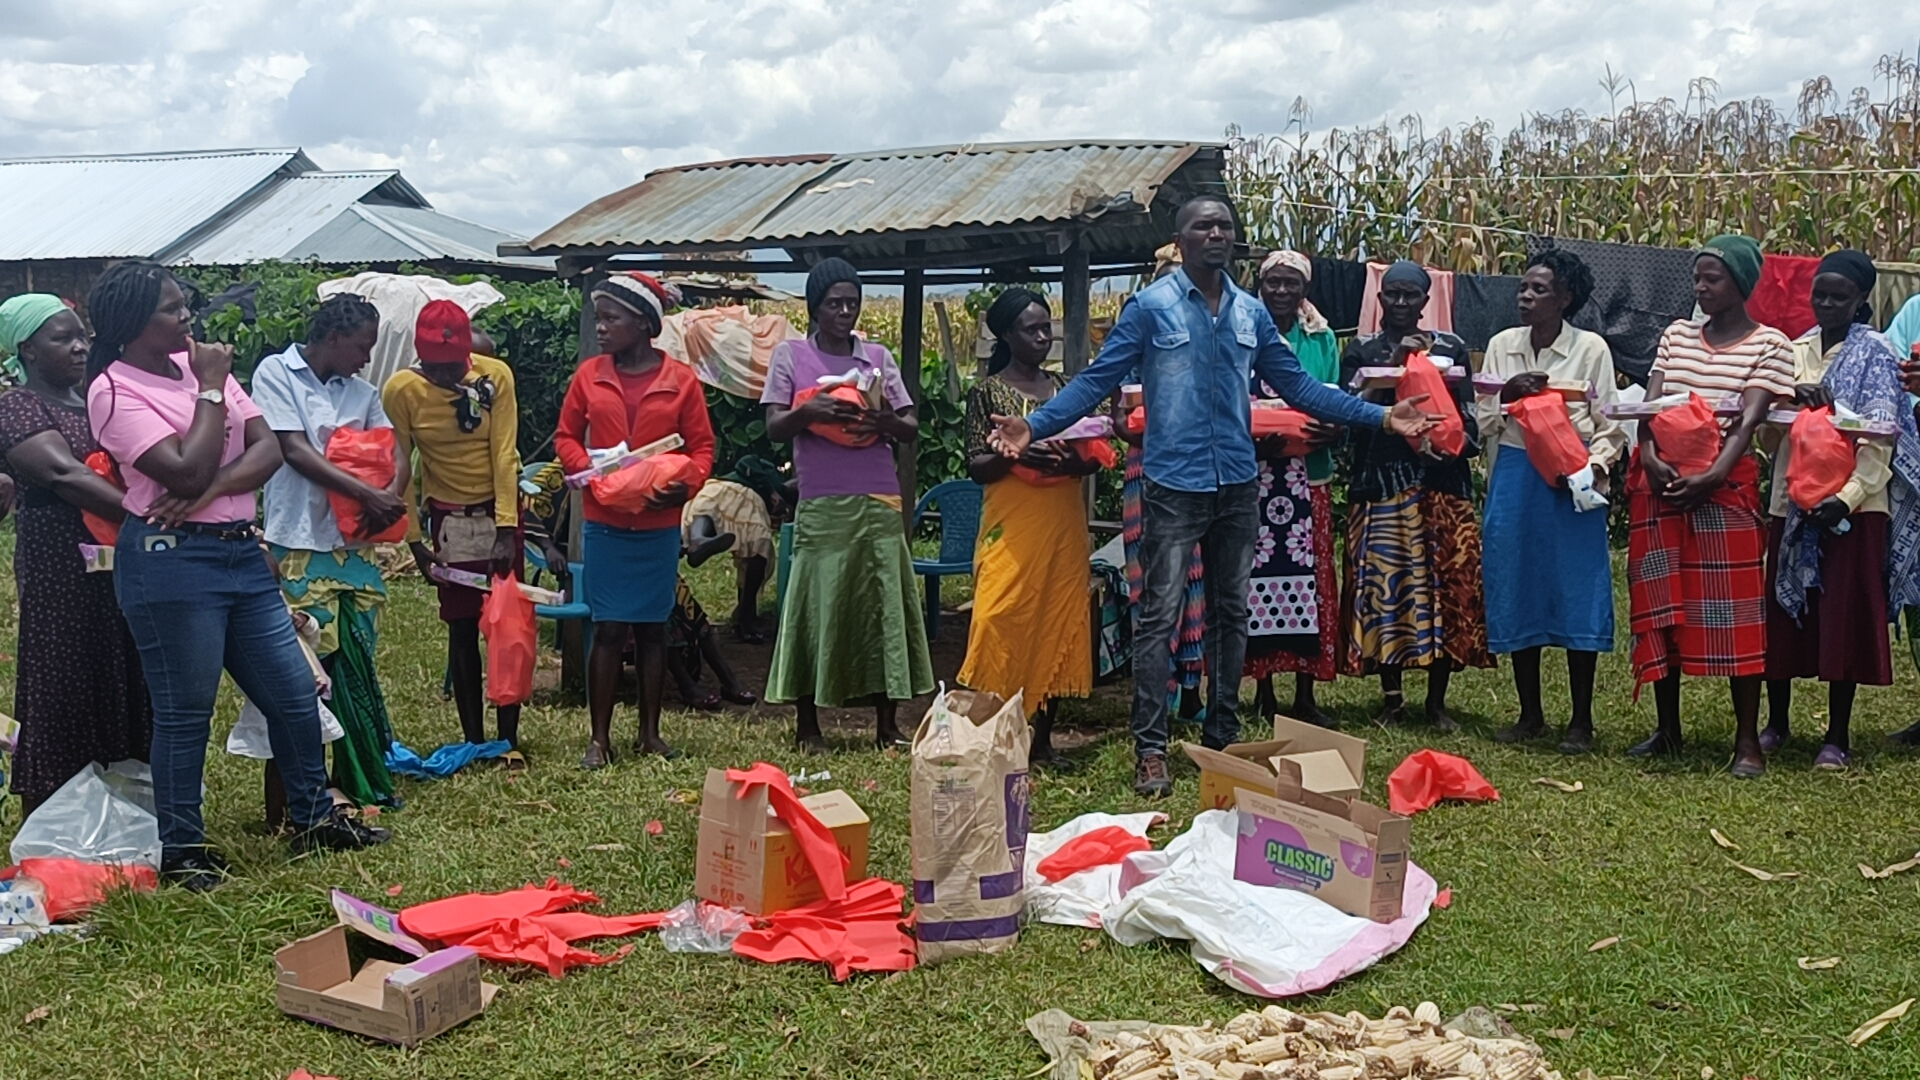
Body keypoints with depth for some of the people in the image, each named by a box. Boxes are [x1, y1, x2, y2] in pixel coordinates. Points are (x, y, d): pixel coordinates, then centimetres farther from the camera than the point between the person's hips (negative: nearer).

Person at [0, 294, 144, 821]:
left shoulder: (94, 401, 16)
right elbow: (64, 473, -21)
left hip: (117, 564, 7)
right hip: (60, 571, -6)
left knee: (122, 687, 7)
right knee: (60, 697, -3)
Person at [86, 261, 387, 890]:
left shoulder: (199, 364, 12)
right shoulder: (115, 391, -9)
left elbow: (268, 449, 3)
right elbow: (187, 472, -19)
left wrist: (212, 488, -14)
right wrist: (211, 389, -10)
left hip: (240, 551, 7)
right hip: (171, 561, -7)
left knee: (294, 692, 10)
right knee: (185, 712, 1)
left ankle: (313, 819, 25)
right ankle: (181, 850, 15)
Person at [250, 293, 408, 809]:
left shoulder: (361, 392, 14)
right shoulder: (276, 373, -3)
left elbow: (396, 454, 7)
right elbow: (295, 451, -12)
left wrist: (393, 495, -16)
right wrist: (369, 494, -18)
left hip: (356, 547, 6)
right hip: (300, 547, -6)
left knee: (355, 668, 9)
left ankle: (359, 780, 18)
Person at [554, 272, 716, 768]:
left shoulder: (681, 379, -2)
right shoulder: (590, 374, 2)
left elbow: (702, 446, 1)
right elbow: (566, 436, 9)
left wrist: (686, 484, -18)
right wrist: (587, 470, -10)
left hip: (659, 524, 0)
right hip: (604, 522, 0)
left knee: (652, 629, 9)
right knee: (608, 630, -1)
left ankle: (650, 732, 18)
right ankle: (599, 738, 6)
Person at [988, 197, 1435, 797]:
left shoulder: (1252, 313, 9)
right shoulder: (1151, 307, -4)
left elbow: (1297, 385, 13)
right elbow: (1097, 379, -8)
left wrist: (1378, 416, 8)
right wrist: (1035, 425, -21)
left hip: (1237, 484, 5)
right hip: (1174, 484, -5)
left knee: (1231, 612, 12)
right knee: (1161, 615, -5)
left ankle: (1222, 736, 22)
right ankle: (1150, 748, -1)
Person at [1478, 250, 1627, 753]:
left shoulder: (1591, 348, -3)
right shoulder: (1502, 345, 7)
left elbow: (1610, 427, -2)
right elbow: (1483, 424, 8)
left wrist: (1588, 468, -18)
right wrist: (1507, 394, -11)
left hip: (1571, 485, -4)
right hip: (1513, 481, 4)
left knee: (1577, 596, -1)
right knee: (1516, 595, 7)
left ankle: (1581, 720, 10)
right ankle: (1530, 713, 19)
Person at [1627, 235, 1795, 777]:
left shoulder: (1769, 344, 0)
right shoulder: (1676, 335, 13)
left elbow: (1748, 422, -10)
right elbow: (1649, 405, 3)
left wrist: (1710, 477, -22)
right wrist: (1649, 457, -16)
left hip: (1725, 485, -4)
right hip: (1661, 484, 4)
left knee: (1734, 607, -4)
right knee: (1660, 605, 7)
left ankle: (1748, 739, 2)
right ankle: (1667, 728, 18)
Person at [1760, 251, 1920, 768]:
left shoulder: (1875, 355, -2)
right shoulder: (1793, 353, 11)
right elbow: (1766, 433, 6)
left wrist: (1847, 497, -23)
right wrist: (1789, 397, -15)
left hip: (1853, 506, -4)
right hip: (1791, 500, 4)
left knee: (1844, 614, -2)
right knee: (1782, 610, 6)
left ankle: (1838, 735, 5)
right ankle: (1776, 721, 20)